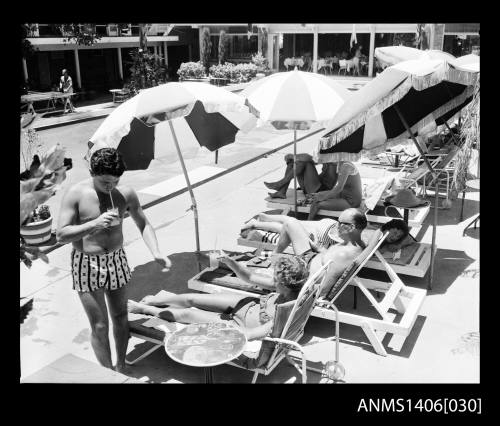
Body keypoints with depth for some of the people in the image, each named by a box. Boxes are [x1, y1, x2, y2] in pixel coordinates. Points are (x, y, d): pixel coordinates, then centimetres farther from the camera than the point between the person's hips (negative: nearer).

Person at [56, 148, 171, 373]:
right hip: (87, 264, -3)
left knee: (120, 318, 14)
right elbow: (61, 234, -17)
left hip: (116, 261, 3)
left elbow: (144, 224, 4)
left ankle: (121, 367, 34)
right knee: (99, 326, 0)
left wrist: (156, 253, -11)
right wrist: (95, 223, -30)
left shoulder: (126, 193, -6)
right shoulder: (76, 194, -14)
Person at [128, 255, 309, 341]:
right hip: (249, 304, 6)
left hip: (239, 325, -6)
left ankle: (143, 308, 27)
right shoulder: (290, 289, -17)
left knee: (185, 314, 4)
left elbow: (251, 335, -34)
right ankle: (153, 301, 35)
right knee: (191, 299, 9)